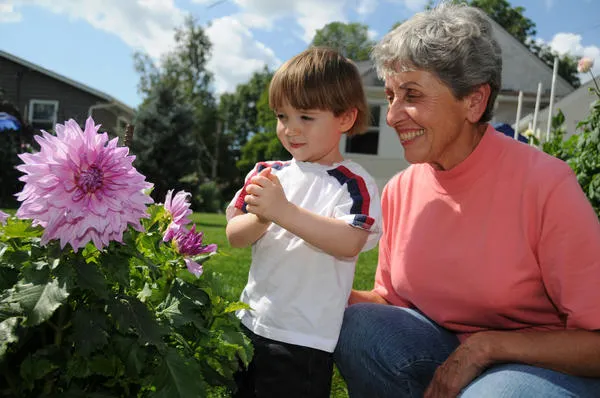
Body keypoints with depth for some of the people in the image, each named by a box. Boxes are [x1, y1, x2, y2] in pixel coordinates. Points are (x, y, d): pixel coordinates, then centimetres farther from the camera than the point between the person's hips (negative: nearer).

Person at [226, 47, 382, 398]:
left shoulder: (354, 183, -11)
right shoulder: (267, 173, 4)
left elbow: (348, 243, -26)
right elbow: (234, 236, 1)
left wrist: (284, 211, -33)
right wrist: (260, 217, -21)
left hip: (306, 339, -6)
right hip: (250, 322, 6)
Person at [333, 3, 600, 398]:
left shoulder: (545, 183, -21)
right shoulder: (399, 190, -5)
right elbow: (394, 298, 6)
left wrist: (486, 344, -24)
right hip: (445, 348, 5)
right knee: (356, 324, -19)